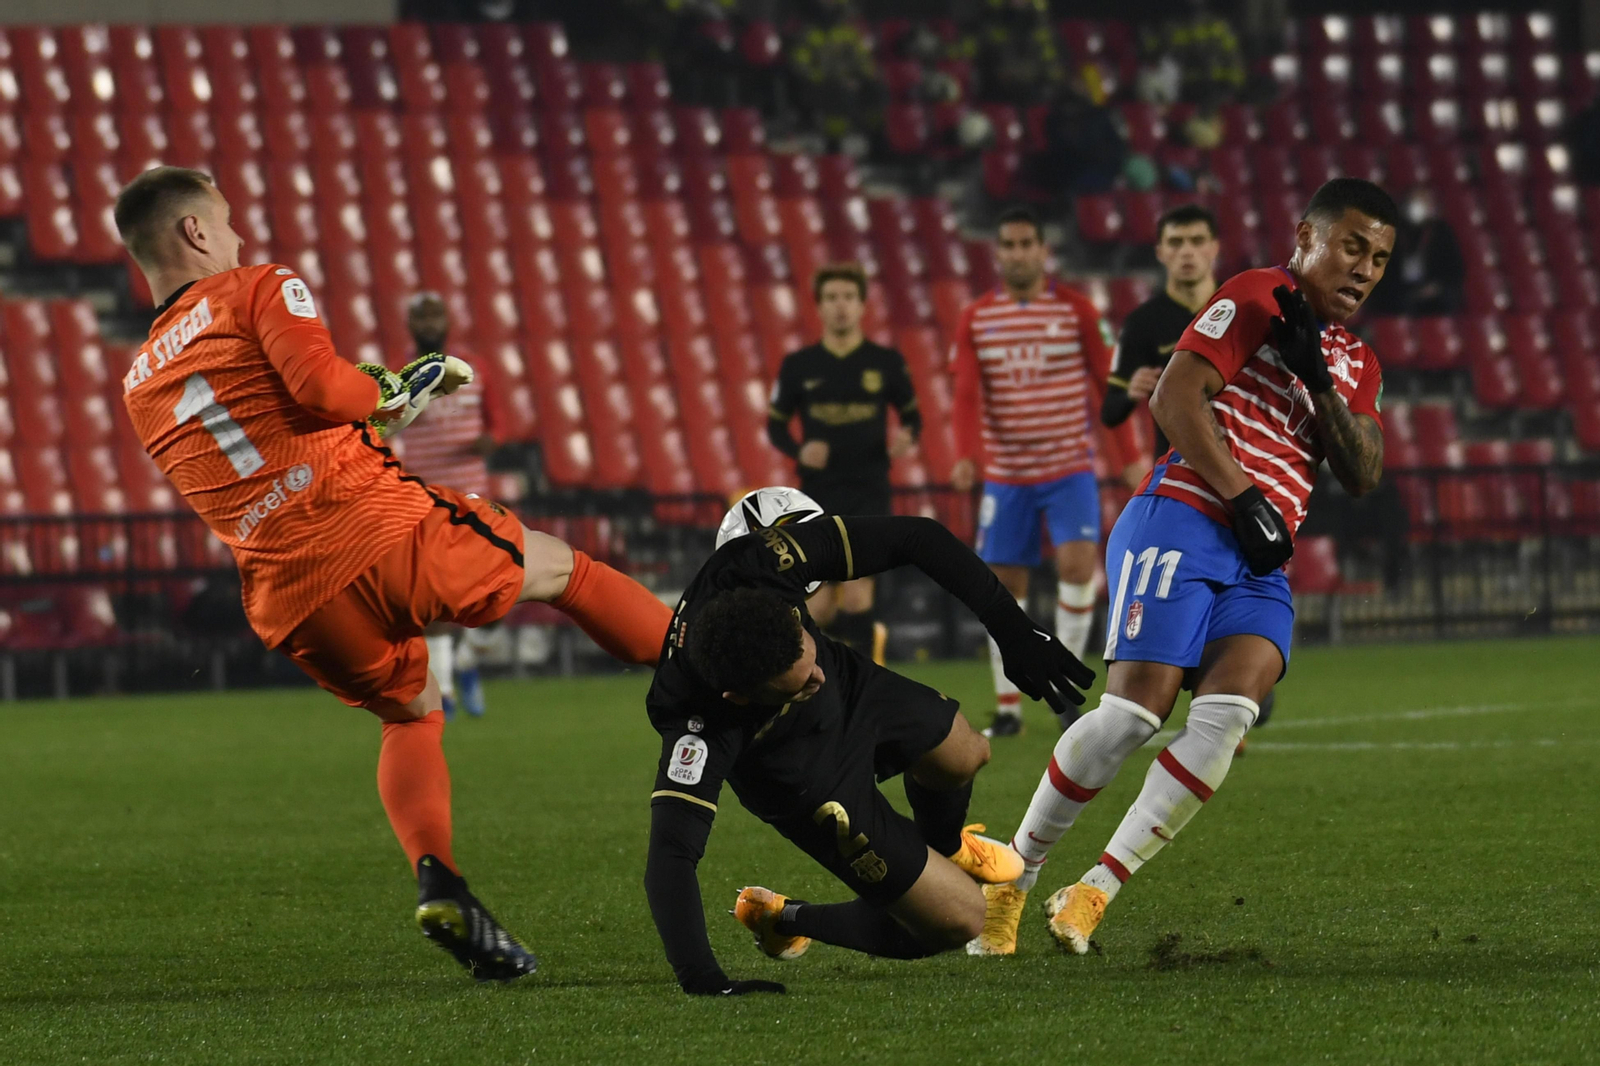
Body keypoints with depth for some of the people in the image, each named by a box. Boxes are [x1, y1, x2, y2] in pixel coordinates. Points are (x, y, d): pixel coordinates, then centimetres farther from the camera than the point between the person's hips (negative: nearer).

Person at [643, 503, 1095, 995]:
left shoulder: (759, 563, -37)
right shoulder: (699, 731, -46)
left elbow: (918, 538, -27)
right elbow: (671, 854, -47)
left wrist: (1011, 630, -28)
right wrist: (702, 980, -57)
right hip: (810, 782, -5)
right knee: (958, 922, -3)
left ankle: (944, 845, 58)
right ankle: (784, 921, 18)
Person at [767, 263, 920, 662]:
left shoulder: (886, 362, 2)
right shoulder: (798, 366, 4)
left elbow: (912, 415, 11)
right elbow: (775, 425, 9)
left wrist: (907, 438, -13)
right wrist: (798, 450, -13)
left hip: (870, 493, -1)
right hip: (817, 494, 1)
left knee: (857, 593, -14)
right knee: (820, 606, -1)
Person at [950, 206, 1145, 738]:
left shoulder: (1076, 310, 0)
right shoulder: (975, 319, 3)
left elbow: (1106, 385, 2)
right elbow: (966, 395, -5)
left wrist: (1129, 457, -3)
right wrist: (966, 455, -22)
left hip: (1069, 469, -2)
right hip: (1006, 474, 2)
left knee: (1077, 562, -19)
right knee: (1005, 586, 3)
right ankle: (1007, 707, 12)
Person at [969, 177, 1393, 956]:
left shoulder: (1356, 365, 23)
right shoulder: (1256, 298, 0)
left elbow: (1362, 476, 10)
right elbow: (1174, 397, -10)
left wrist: (1320, 382, -4)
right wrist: (1242, 498, -14)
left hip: (1259, 562, 6)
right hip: (1183, 522, -6)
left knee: (1229, 710, -18)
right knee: (1135, 709, -17)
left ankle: (1096, 889, -14)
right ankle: (1013, 875, 0)